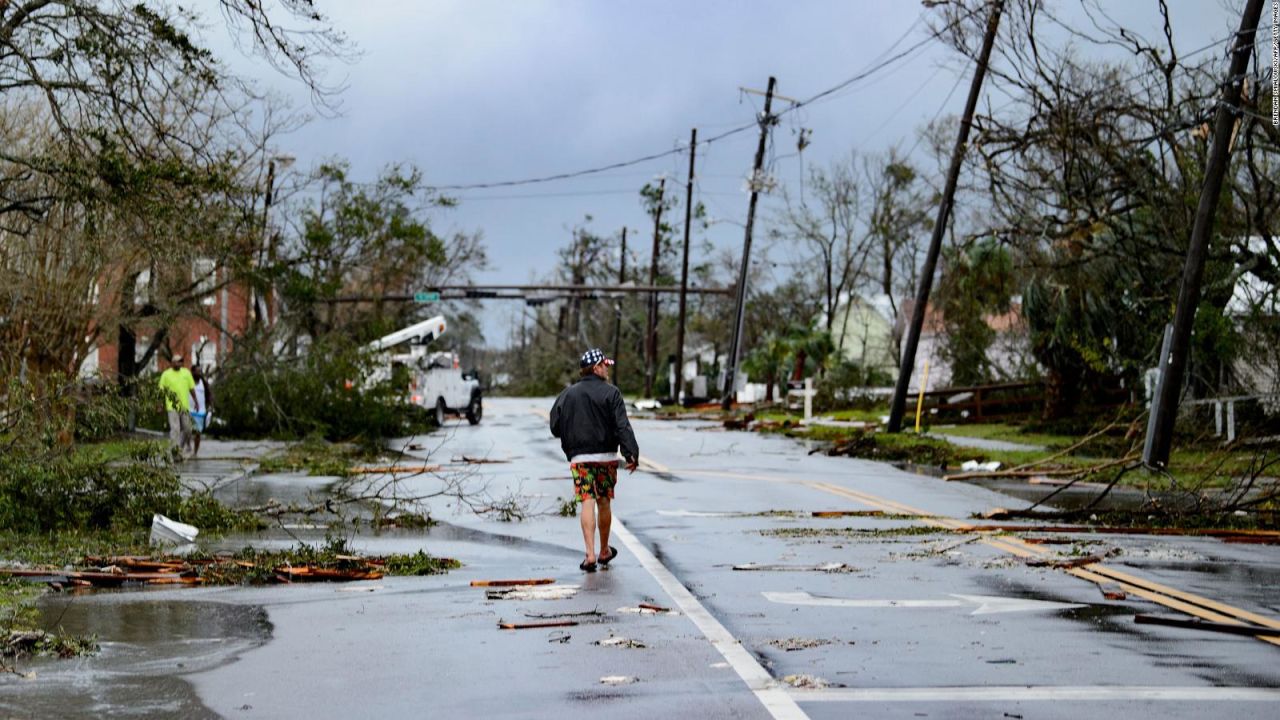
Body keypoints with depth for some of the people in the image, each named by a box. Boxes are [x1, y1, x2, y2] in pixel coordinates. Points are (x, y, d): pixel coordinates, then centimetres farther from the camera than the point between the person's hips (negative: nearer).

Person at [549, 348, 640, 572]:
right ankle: (604, 551, 25)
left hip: (579, 458, 1)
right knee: (604, 503, 12)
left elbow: (555, 427, 7)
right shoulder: (611, 393, -5)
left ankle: (590, 554, -14)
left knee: (587, 504, -3)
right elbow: (622, 426, -14)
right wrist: (631, 453, -17)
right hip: (606, 456, -1)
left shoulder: (568, 394, 5)